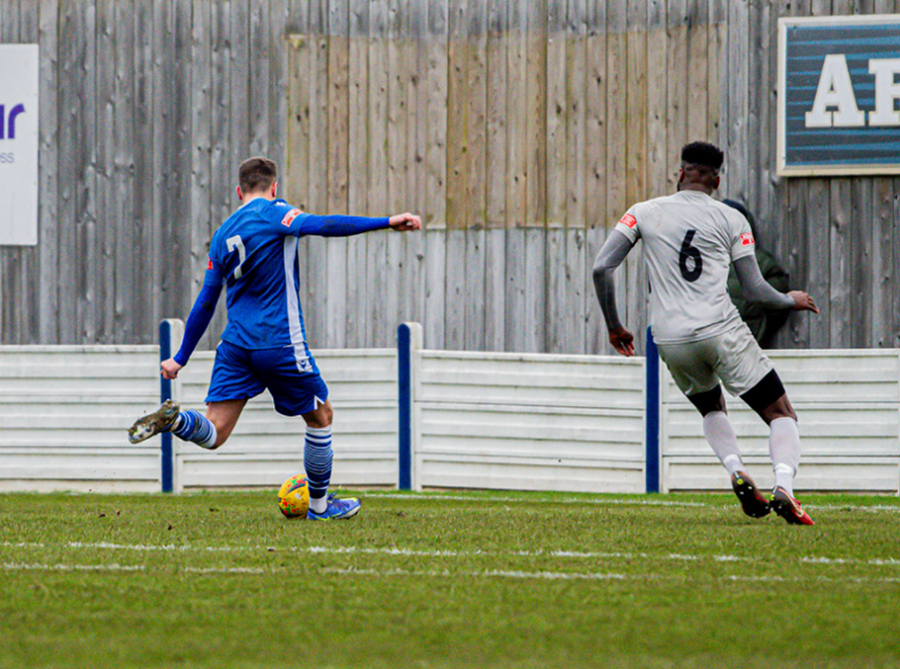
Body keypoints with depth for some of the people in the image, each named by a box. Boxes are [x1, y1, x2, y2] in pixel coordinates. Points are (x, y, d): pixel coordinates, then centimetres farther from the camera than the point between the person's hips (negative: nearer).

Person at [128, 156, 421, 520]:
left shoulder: (223, 234, 14)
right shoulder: (274, 213, -3)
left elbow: (206, 302, 17)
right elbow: (321, 226, -20)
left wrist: (181, 358, 24)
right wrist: (387, 223, -25)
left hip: (236, 343, 5)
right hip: (280, 343, -5)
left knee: (214, 432, 1)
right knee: (320, 416, 16)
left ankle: (172, 419, -28)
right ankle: (319, 504, 24)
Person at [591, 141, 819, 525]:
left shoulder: (645, 212, 10)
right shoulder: (731, 220, 6)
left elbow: (601, 267, 4)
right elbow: (754, 289, 6)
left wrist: (614, 327, 15)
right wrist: (790, 301, 26)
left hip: (670, 339, 3)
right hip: (721, 331, -3)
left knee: (712, 409, 29)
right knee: (780, 414, 4)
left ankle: (735, 471, 2)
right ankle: (783, 486, -22)